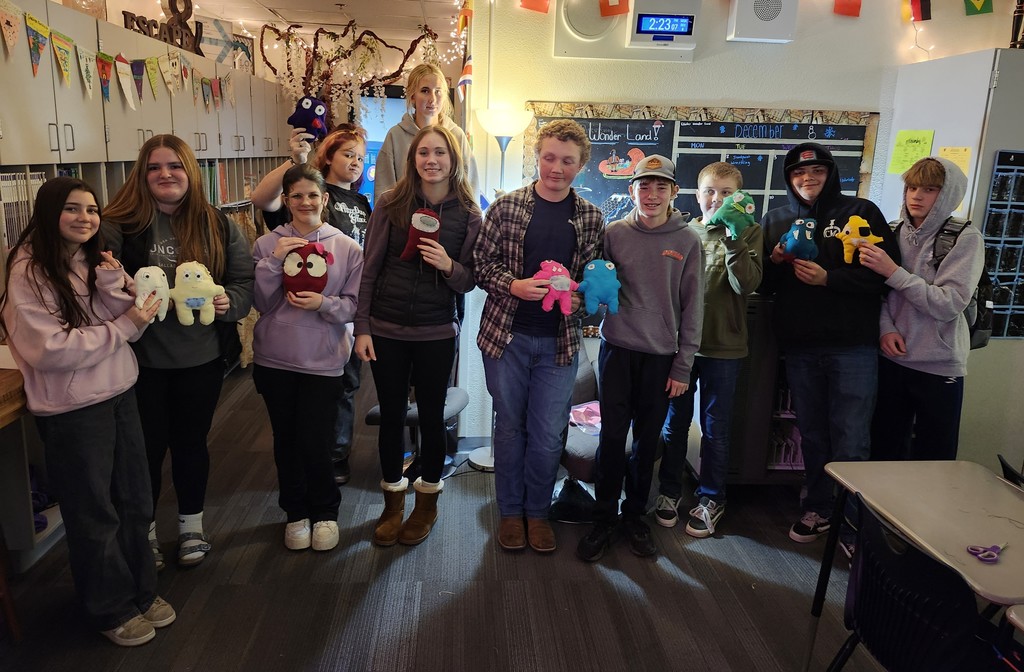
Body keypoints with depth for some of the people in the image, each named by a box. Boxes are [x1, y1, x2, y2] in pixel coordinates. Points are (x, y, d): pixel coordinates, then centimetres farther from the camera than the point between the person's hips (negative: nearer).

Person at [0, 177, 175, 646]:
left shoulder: (97, 261, 6)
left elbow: (127, 321, -1)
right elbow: (51, 350, -21)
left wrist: (114, 284, -18)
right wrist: (124, 326, -19)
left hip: (120, 393, 6)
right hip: (71, 409, -6)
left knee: (133, 501, 17)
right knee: (94, 514, 10)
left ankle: (142, 590, 35)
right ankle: (112, 609, 29)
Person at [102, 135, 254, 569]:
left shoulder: (217, 225, 2)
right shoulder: (119, 226, -7)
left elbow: (245, 281, 4)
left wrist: (229, 301, -16)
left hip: (201, 357, 2)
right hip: (142, 358, -2)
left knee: (191, 441, 16)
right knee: (147, 445, 10)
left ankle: (191, 524, 34)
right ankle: (144, 529, 31)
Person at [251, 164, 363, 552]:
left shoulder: (347, 248, -2)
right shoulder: (268, 244, 1)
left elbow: (354, 305, -1)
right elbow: (260, 303, -1)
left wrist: (324, 304, -19)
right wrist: (274, 261, -13)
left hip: (324, 361, -2)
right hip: (275, 359, 2)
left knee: (315, 444, -1)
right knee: (286, 440, 13)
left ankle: (325, 512, 25)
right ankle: (296, 513, 34)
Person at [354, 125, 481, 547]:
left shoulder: (468, 216, -1)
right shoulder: (391, 205, -2)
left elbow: (470, 281, 1)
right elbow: (369, 270, 0)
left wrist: (449, 266, -20)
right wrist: (361, 327, -3)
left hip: (437, 334, 0)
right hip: (386, 330, 0)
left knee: (431, 416, 10)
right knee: (391, 415, 11)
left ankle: (427, 503, 31)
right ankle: (393, 502, 31)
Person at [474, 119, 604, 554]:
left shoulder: (591, 219, 3)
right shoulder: (506, 207, -2)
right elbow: (482, 263, -2)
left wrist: (579, 296, -13)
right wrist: (514, 286, -19)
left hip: (560, 342, 1)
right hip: (507, 335, 0)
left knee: (548, 433, 8)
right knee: (510, 425, 12)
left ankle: (538, 511, 29)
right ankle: (510, 512, 29)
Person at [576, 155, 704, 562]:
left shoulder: (688, 241, 0)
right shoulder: (614, 233, 1)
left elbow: (692, 309, 1)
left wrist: (683, 367, -1)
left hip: (662, 357, 0)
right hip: (617, 349, 0)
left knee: (647, 441, 9)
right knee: (612, 437, 2)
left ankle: (635, 515, 26)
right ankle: (605, 518, 17)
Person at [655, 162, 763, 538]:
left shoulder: (749, 233, 0)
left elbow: (746, 285, -13)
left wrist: (734, 238, -23)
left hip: (724, 346, -2)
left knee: (715, 427, 9)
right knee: (675, 421, 11)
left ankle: (710, 499, 24)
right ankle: (669, 491, 27)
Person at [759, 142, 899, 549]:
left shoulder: (861, 213, -1)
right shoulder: (775, 220, 10)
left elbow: (883, 273, -8)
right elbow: (762, 284, 11)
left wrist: (827, 278, -18)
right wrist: (775, 262, -10)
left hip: (853, 345, -3)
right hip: (799, 346, 4)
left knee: (850, 442, -1)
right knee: (812, 435, 15)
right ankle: (819, 510, 30)